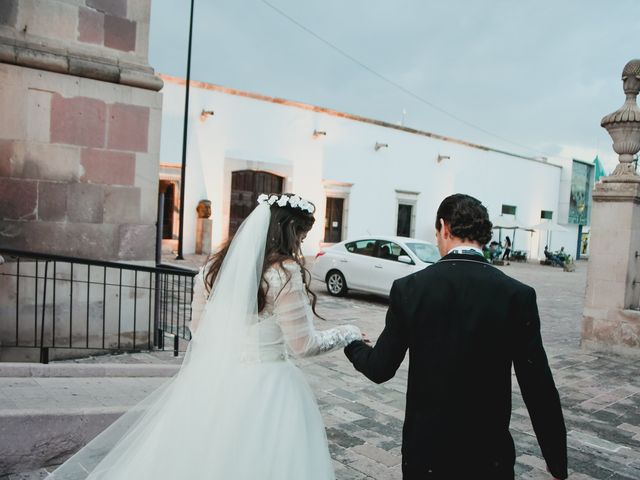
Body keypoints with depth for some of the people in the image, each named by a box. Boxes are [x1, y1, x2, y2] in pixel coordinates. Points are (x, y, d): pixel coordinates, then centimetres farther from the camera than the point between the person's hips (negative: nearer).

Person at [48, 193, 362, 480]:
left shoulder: (215, 267, 4)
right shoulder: (285, 272, -16)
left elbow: (197, 328, 12)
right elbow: (302, 344, -12)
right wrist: (346, 334, 3)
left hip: (211, 380, 6)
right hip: (262, 388, -6)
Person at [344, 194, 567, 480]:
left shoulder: (408, 288, -11)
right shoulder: (518, 295, -11)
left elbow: (380, 369, -3)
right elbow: (538, 387, -9)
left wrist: (353, 346, 18)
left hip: (425, 447, 0)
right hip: (489, 453, 0)